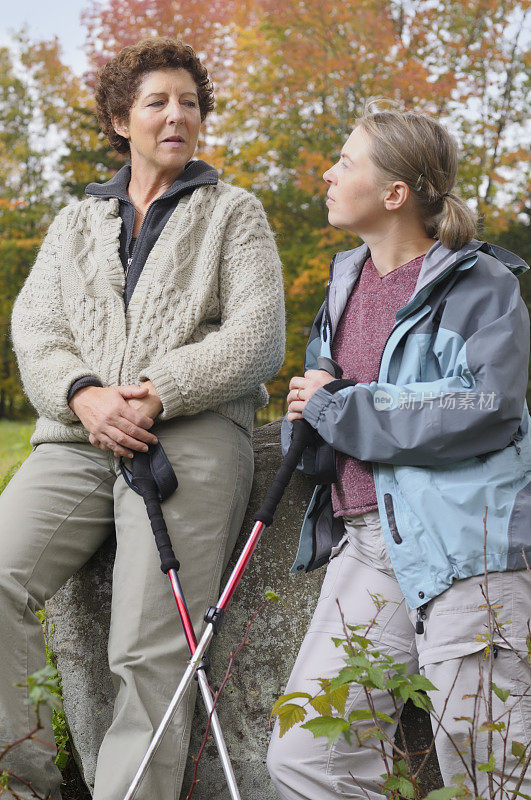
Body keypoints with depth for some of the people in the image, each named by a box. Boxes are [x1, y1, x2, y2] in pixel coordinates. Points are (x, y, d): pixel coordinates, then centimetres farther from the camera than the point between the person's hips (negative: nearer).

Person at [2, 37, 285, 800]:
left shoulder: (234, 212, 15)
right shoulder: (75, 222, 24)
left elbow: (258, 335, 2)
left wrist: (158, 395, -12)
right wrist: (83, 395, -11)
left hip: (191, 437, -3)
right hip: (76, 439, 3)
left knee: (152, 652, -11)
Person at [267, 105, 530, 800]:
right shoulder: (345, 281, 18)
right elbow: (311, 406, 25)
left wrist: (335, 407, -11)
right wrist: (310, 426, -2)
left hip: (465, 541, -7)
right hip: (367, 540, 7)